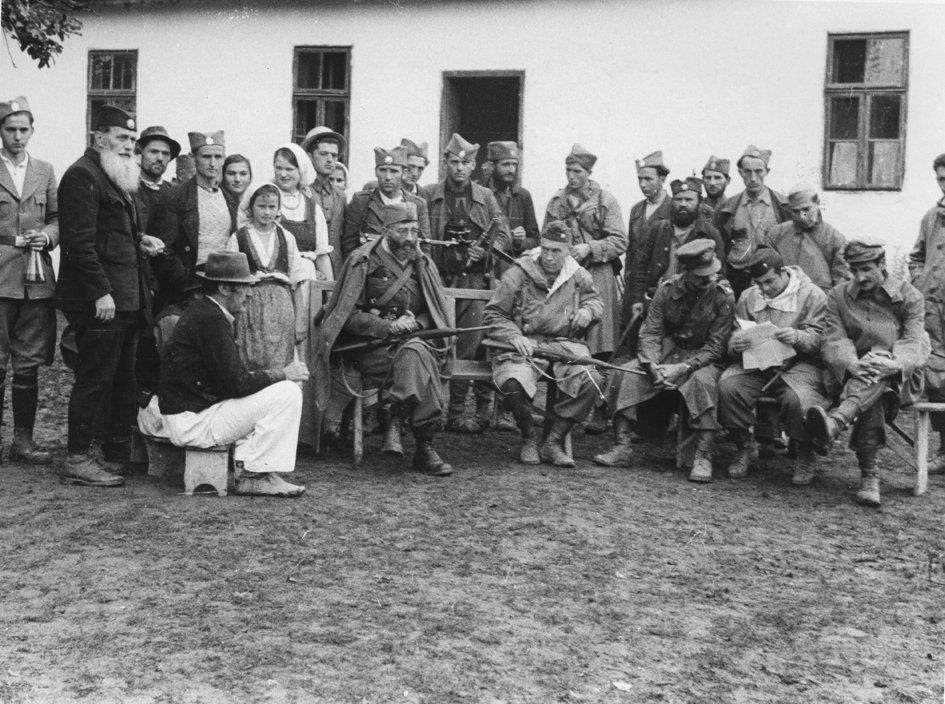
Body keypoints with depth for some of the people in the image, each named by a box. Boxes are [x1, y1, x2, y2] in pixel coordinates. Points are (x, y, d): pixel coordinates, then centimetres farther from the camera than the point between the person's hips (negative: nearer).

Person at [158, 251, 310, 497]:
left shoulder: (201, 311, 13)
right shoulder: (212, 320, -19)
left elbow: (231, 376, 13)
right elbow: (238, 383, -21)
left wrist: (277, 372, 3)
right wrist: (283, 373, -8)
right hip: (192, 423, -10)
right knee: (288, 393, -11)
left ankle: (245, 471, 7)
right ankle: (256, 476, -5)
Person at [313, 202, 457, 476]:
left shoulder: (421, 263, 15)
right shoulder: (363, 261, 0)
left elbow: (434, 313, 16)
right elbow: (348, 315, -5)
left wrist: (415, 323, -7)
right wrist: (389, 327, -16)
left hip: (415, 339, 4)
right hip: (370, 346, -4)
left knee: (415, 355, -33)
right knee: (416, 360, -33)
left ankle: (396, 423, -23)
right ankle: (424, 447, -30)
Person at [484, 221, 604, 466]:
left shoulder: (579, 276, 12)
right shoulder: (517, 274, 1)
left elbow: (595, 299, 31)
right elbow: (493, 315, 3)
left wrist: (588, 310, 5)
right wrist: (514, 336, -15)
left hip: (565, 344, 3)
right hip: (524, 344, -3)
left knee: (591, 381, -27)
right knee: (514, 382, -35)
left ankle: (553, 441, -10)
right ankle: (529, 439, -4)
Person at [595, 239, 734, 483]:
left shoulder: (723, 296, -13)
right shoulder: (667, 289, -5)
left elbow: (715, 346, -14)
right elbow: (650, 332, -5)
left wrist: (683, 368, -26)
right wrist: (653, 365, -24)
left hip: (702, 356, -3)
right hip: (667, 349, 3)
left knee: (703, 381, -37)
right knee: (625, 375, -20)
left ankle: (703, 457, -32)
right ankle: (621, 447, -16)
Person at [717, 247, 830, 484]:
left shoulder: (812, 295, 1)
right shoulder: (747, 297, 13)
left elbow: (819, 339, -5)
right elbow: (734, 336, 12)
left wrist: (797, 337, -28)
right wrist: (735, 344, -14)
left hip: (798, 364, -3)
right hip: (755, 363, 3)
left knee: (796, 399, -35)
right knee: (727, 386, -27)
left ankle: (806, 456, -5)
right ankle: (742, 448, -5)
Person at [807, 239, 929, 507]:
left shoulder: (909, 296, 8)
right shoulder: (838, 296, 11)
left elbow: (914, 342, -5)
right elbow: (834, 340, -3)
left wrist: (894, 364, -27)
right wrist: (851, 365, -24)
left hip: (899, 378, -1)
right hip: (850, 375, 1)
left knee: (876, 363, -37)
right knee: (871, 395, -35)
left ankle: (835, 422, -60)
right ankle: (869, 474, -39)